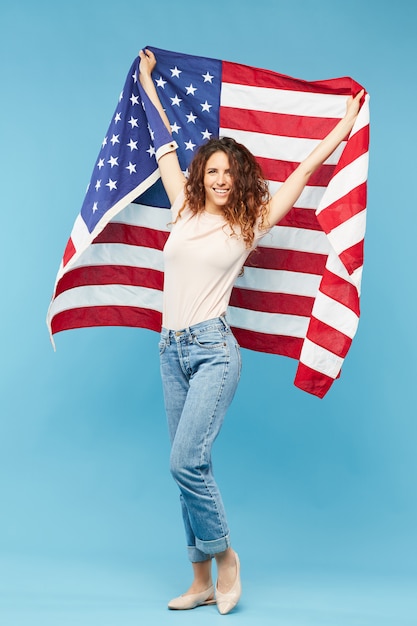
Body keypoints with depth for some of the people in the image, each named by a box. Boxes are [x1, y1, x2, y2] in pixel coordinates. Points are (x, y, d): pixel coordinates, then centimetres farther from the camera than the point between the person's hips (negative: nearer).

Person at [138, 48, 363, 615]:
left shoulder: (250, 224, 2)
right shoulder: (185, 210, 12)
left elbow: (305, 170, 9)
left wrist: (349, 119, 17)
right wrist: (147, 80, 34)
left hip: (213, 349, -4)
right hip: (172, 350, 5)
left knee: (186, 460, -17)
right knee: (191, 467, 7)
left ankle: (224, 555, 7)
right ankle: (203, 582, 17)